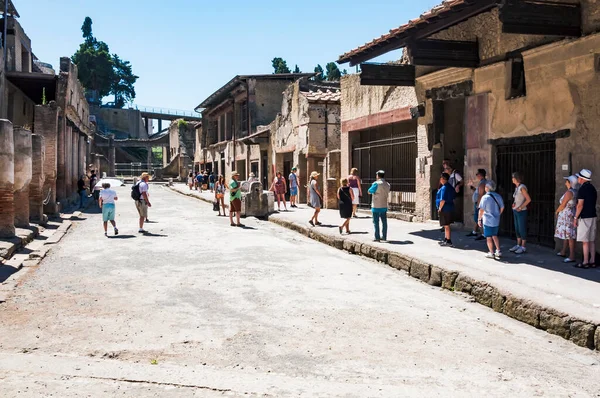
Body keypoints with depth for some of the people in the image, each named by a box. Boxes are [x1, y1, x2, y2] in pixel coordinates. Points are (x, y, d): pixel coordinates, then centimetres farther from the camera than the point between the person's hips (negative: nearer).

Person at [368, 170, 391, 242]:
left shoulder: (376, 184, -15)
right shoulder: (387, 184, 6)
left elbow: (369, 191, -5)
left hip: (376, 206, -6)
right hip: (384, 206, 6)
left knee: (376, 222, 0)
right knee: (384, 222, 10)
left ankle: (377, 237, 1)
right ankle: (384, 237, 14)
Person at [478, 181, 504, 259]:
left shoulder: (485, 197, -17)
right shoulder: (498, 196, 3)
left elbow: (481, 210, -18)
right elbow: (502, 208, 12)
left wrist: (479, 219, -8)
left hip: (487, 221, -6)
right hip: (496, 220, 6)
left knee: (489, 237, 5)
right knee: (495, 235, 20)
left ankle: (491, 253, 9)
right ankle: (498, 251, 20)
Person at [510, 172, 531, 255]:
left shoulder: (522, 187, -15)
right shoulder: (517, 187, 11)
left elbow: (528, 199, -19)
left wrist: (521, 207, -18)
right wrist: (514, 203, 3)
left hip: (521, 211, -9)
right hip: (515, 211, 9)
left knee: (522, 229, -2)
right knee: (517, 229, 13)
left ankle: (523, 247, 3)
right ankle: (518, 245, 22)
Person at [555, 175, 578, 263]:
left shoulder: (569, 192, -19)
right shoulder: (574, 191, 9)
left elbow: (562, 205, -17)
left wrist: (557, 211, 1)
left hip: (567, 215, -10)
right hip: (567, 216, 10)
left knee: (570, 236, -8)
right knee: (566, 234, 19)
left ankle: (572, 257, -8)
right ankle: (563, 252, 31)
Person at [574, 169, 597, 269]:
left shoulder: (582, 189, -14)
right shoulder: (593, 188, 13)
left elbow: (580, 205, -17)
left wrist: (575, 217, -11)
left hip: (584, 218, -8)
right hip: (593, 216, 8)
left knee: (585, 241, -5)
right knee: (592, 240, 10)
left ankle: (585, 262, -4)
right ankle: (592, 261, 13)